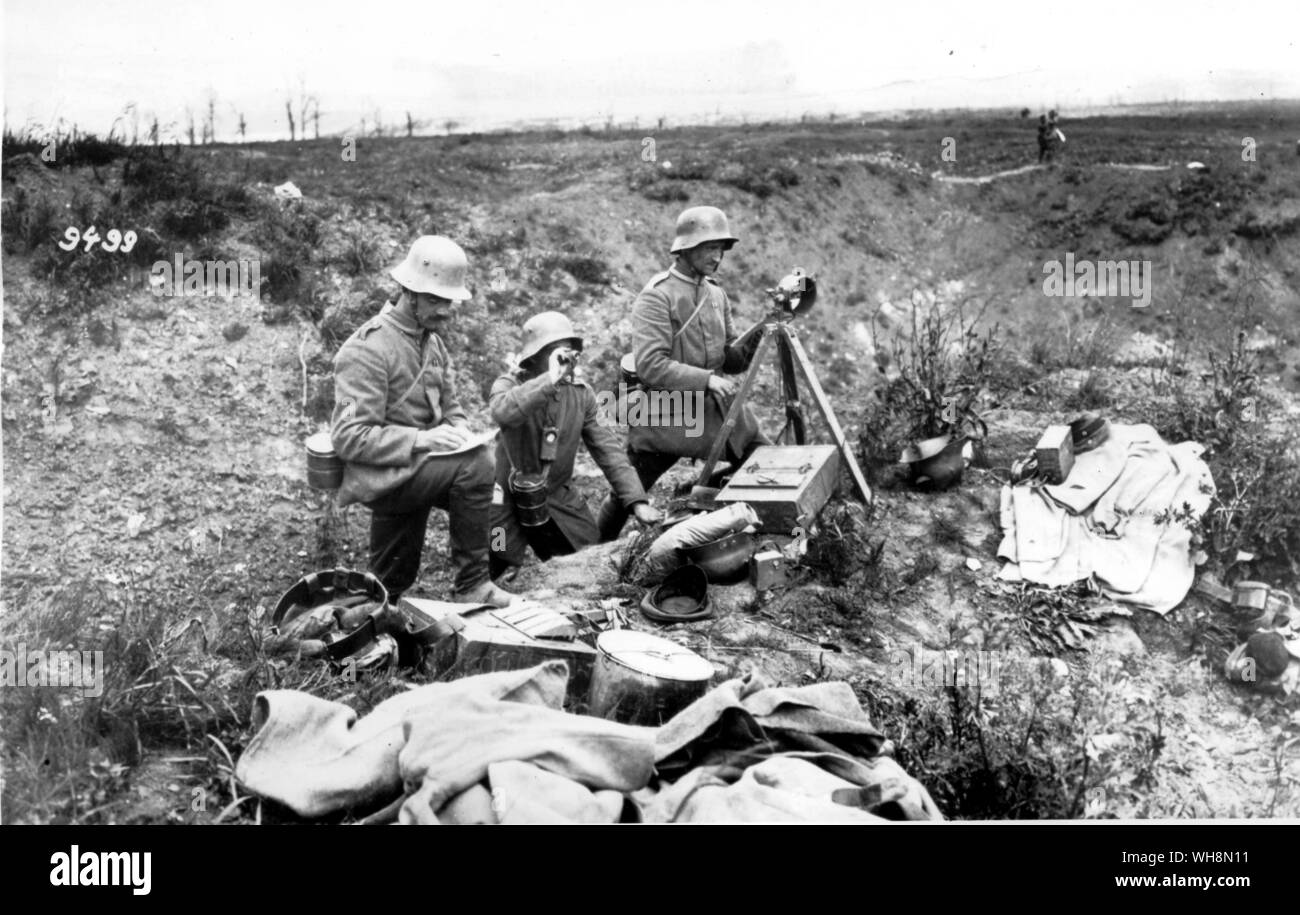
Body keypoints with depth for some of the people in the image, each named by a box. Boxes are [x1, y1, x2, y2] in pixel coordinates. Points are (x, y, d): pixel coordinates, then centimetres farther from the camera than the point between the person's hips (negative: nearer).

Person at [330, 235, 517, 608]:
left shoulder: (432, 340, 10)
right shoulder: (367, 350, -19)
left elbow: (450, 404, 19)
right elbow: (349, 438, -24)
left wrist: (459, 430, -4)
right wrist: (419, 440, -28)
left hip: (414, 467, 9)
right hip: (377, 476, -9)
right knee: (475, 464, -26)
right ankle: (471, 584, -17)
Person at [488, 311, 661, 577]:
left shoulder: (581, 394, -1)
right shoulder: (509, 384, -12)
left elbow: (607, 448, -3)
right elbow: (503, 412, -37)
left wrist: (637, 500, -12)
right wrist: (550, 379, -37)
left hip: (559, 499, 4)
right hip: (510, 499, -4)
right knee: (489, 574, 0)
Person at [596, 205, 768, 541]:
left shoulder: (717, 294, 10)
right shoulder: (656, 296, -13)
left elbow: (730, 360, 14)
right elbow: (650, 365, -22)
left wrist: (753, 343, -7)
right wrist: (706, 379, -27)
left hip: (718, 410, 7)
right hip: (664, 417, -7)